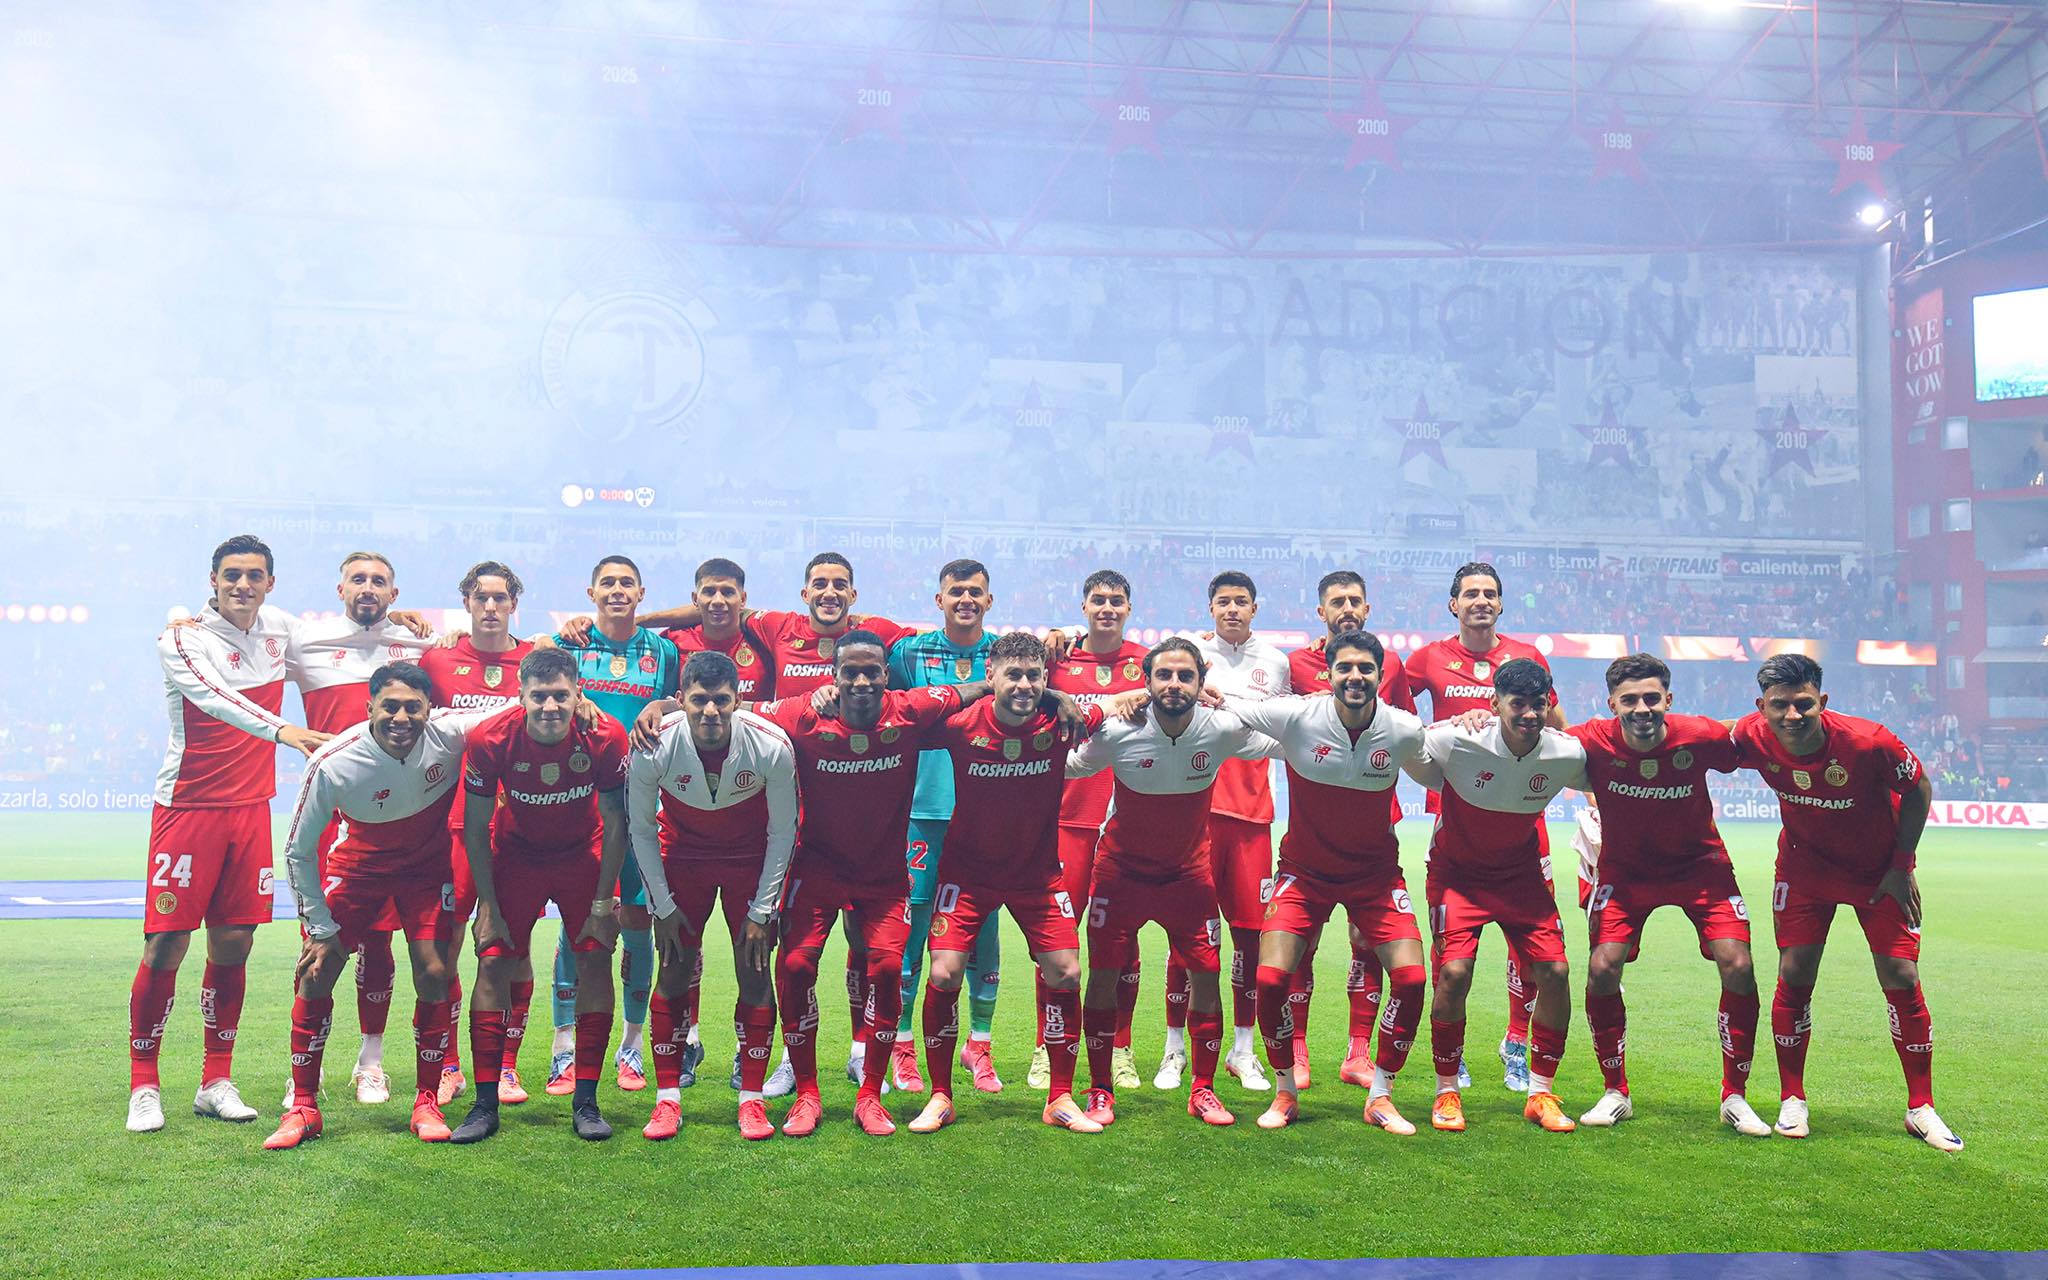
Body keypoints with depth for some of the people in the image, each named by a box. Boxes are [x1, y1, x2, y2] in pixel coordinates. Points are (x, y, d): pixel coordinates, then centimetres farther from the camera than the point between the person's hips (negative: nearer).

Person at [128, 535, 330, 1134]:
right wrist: (281, 730, -44)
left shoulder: (280, 627, 7)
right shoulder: (182, 638, -10)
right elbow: (215, 697, -28)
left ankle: (216, 1083, 17)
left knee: (234, 945, 7)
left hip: (252, 808, 5)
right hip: (187, 807, -4)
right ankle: (144, 1085, 11)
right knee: (165, 946, -4)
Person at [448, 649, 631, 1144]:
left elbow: (615, 824, -13)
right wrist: (488, 906, -11)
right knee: (494, 963, -8)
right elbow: (475, 828, -12)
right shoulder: (489, 740, -26)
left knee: (596, 959, -7)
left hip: (583, 854, 0)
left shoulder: (605, 738, -26)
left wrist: (602, 903, -11)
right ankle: (484, 1104, 2)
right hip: (515, 854, 0)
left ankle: (585, 1101, 2)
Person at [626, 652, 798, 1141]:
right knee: (673, 974, -4)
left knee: (755, 975, -4)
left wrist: (761, 911, -11)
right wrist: (663, 907, -8)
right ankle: (667, 1100, 8)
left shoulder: (772, 746, -28)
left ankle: (752, 1099, 7)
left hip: (751, 858, 0)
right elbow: (642, 831, -9)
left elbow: (782, 832, -13)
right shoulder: (653, 748, -26)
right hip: (683, 856, 1)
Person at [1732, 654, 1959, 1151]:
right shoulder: (1754, 738, -24)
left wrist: (1902, 866, -9)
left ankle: (1921, 1109, 15)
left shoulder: (1870, 742, -30)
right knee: (1794, 975, -3)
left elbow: (1918, 789, -12)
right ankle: (1792, 1101, 13)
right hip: (1805, 864, 1)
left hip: (1879, 869, -1)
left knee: (1901, 978, -2)